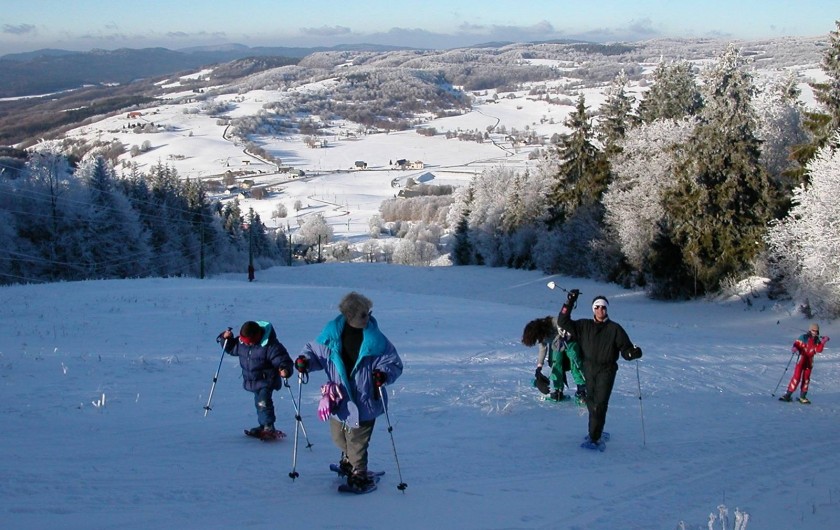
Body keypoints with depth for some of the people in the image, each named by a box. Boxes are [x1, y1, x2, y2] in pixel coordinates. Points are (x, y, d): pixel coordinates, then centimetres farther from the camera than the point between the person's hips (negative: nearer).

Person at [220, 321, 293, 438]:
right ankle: (263, 426, 30)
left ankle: (269, 427, -12)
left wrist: (285, 370, -43)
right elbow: (231, 349, 14)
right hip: (252, 380, 7)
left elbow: (282, 359, -24)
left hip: (266, 380, -7)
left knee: (263, 402, -19)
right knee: (259, 403, 17)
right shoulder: (242, 342, -5)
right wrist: (227, 338, -5)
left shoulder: (270, 346, -25)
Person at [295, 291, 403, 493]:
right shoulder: (331, 333, -7)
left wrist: (384, 373, -27)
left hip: (363, 401, -3)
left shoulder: (376, 339, -13)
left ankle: (359, 474, 22)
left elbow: (394, 363, -7)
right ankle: (350, 459, 51)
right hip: (336, 399, 4)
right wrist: (305, 359, -14)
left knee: (357, 442, 1)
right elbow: (314, 350, 7)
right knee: (339, 437, 22)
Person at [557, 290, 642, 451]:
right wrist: (569, 303, -3)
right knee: (591, 403, 10)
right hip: (589, 369, 3)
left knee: (600, 404, -13)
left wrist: (634, 352, -22)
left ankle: (594, 438, -16)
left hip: (606, 370, -3)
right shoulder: (584, 326, 8)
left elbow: (625, 349, 1)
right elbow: (563, 322, 4)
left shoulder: (615, 329, 2)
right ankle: (596, 432, 28)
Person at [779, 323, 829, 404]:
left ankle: (802, 397, 18)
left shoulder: (817, 340, 6)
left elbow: (819, 350, -1)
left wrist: (822, 343, -12)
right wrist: (794, 348, -30)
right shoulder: (804, 337, -7)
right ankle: (788, 395, -8)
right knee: (797, 377, -11)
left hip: (809, 361, 5)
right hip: (801, 358, -5)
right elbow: (797, 344, -9)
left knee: (806, 379, 9)